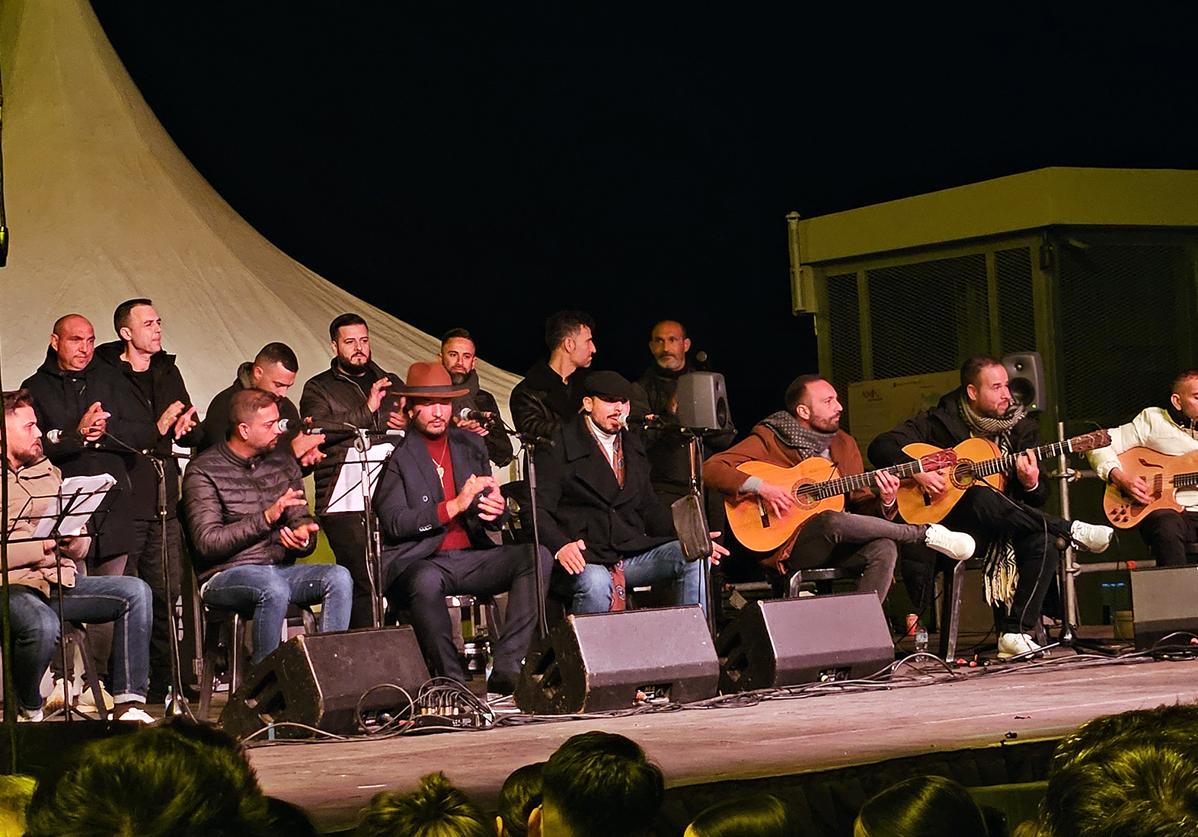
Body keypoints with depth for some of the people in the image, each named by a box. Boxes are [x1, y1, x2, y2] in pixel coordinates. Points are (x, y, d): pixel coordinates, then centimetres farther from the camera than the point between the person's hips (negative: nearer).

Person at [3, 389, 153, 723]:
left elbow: (80, 548, 22)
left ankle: (129, 704, -17)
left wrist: (73, 541, -1)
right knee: (43, 626, -38)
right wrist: (42, 544, -12)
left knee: (135, 591, -12)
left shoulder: (49, 473, 23)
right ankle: (29, 711, -9)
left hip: (62, 582, 7)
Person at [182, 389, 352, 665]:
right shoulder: (203, 471, -4)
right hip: (225, 576, -5)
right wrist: (266, 518, -20)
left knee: (339, 577, -22)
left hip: (281, 569, 6)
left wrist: (303, 536, -11)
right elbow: (206, 542, -14)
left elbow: (302, 521, 16)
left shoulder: (283, 461, 14)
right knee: (274, 588, -37)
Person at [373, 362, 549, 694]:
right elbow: (393, 523, -12)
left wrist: (496, 511, -9)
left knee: (536, 557, -19)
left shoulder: (470, 445, 16)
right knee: (426, 580, -40)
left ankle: (505, 672, -23)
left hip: (469, 558, 6)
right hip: (417, 563, -6)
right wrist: (454, 506, -21)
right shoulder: (395, 453, -2)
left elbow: (492, 521, 18)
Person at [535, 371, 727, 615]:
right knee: (596, 583, -39)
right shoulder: (559, 445, -1)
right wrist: (560, 546, -28)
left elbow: (649, 508, 25)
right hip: (582, 557, -6)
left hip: (631, 552, 6)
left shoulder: (632, 446, 21)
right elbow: (538, 509, -8)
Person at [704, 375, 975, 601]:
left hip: (834, 549, 5)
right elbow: (711, 469, -10)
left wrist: (884, 502, -8)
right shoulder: (770, 440, -1)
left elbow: (861, 505, 16)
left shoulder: (845, 444, 16)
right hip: (786, 548, -5)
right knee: (832, 520, -36)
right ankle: (929, 534, -21)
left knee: (883, 548, -27)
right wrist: (761, 487, -23)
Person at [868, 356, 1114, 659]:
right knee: (982, 498, -38)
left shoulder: (1021, 427, 10)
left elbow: (1038, 498, 8)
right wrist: (917, 473, -21)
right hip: (950, 518, -3)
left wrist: (1031, 484, -16)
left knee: (1043, 543, -29)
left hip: (1005, 528, 3)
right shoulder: (941, 421, -1)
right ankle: (1072, 531, -28)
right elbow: (880, 447, -7)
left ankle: (1015, 633, -23)